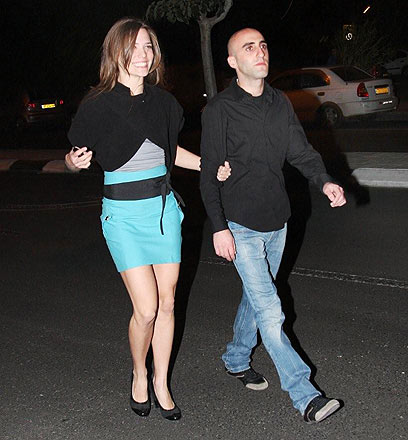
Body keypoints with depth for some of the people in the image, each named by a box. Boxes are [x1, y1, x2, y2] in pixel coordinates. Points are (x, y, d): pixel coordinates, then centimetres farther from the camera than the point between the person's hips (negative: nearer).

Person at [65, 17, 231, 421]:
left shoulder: (163, 101, 5)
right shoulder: (98, 105, -9)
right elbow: (76, 156, -2)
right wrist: (74, 160, -25)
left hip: (164, 206, 5)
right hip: (124, 213, -5)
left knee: (167, 303, 9)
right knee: (146, 308, -8)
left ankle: (161, 382, 27)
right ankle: (139, 374, 22)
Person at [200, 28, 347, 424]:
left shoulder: (280, 103, 8)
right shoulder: (220, 109, -9)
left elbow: (300, 151, 7)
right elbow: (209, 172, -10)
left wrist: (324, 181, -13)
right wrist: (219, 227, -16)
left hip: (276, 222, 6)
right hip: (241, 227, -6)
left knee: (256, 298, 19)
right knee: (269, 310, -8)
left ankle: (236, 360, 40)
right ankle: (304, 395, -3)